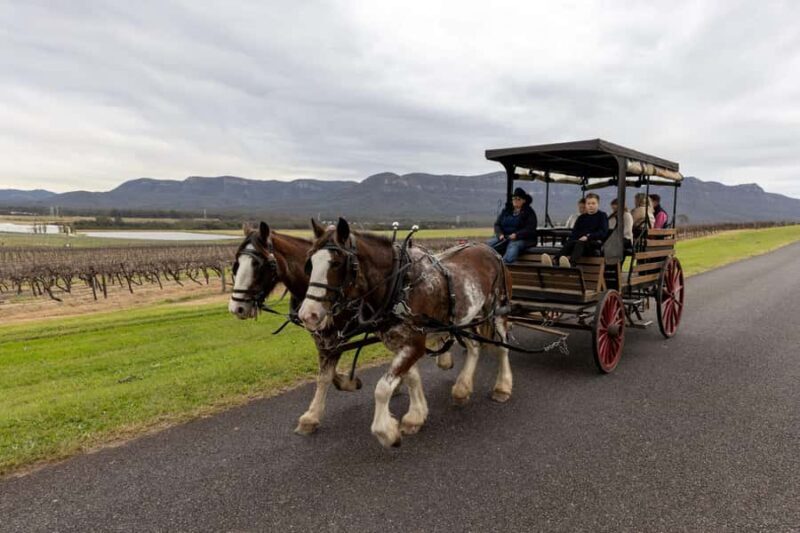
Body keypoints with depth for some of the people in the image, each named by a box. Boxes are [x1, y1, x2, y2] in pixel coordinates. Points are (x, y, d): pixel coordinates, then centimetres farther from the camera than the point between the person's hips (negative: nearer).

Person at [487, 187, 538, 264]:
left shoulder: (529, 212, 5)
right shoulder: (506, 211, 18)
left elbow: (530, 230, -6)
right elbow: (497, 224, 11)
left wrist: (516, 235, -21)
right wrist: (500, 234, -10)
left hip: (522, 239, -4)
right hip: (504, 237, 4)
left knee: (513, 246, -39)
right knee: (488, 244, -23)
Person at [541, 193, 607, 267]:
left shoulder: (602, 216, 10)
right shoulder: (581, 218, 24)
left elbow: (603, 232, -3)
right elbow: (575, 232, 16)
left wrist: (588, 237, -17)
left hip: (595, 244, -4)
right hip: (580, 241, 4)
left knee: (580, 243, -36)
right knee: (570, 242, -30)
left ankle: (570, 264, -66)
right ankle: (554, 262, -57)